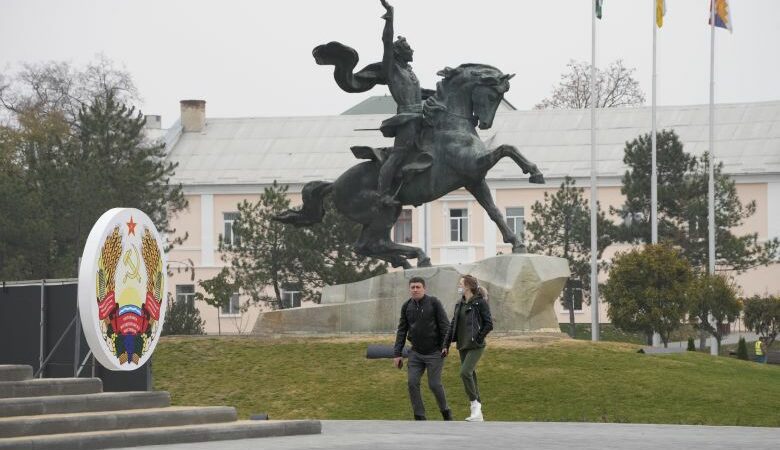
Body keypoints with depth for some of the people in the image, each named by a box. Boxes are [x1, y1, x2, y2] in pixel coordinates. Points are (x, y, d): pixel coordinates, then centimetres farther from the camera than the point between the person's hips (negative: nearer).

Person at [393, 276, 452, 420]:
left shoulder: (434, 303, -8)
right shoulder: (407, 306, 5)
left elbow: (445, 326, -6)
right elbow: (401, 331, 8)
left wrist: (445, 346, -12)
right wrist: (397, 354, 4)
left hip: (434, 353, -4)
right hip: (415, 353, 4)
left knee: (434, 384, -2)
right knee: (412, 383, -5)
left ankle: (445, 411, 21)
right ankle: (420, 417, 3)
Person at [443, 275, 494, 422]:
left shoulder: (480, 303, -9)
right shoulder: (459, 304, 12)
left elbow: (489, 324, -9)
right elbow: (453, 325, 15)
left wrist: (478, 338, -13)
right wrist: (446, 345, 11)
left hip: (475, 346, -7)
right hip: (463, 346, 7)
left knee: (465, 372, -21)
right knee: (470, 375, 7)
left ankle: (475, 404, -9)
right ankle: (477, 414, 12)